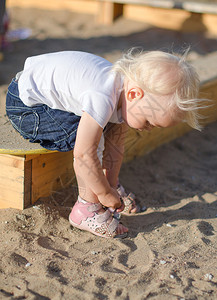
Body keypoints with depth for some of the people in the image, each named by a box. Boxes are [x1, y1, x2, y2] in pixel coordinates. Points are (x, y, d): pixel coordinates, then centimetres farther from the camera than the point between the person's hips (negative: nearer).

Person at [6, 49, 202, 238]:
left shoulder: (126, 87, -7)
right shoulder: (102, 99, -36)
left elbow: (115, 146, 2)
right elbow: (84, 155, -32)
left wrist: (111, 184, 3)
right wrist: (105, 193, -18)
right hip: (25, 106, -9)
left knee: (111, 129, 9)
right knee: (92, 139, -23)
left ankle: (112, 186, 26)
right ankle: (88, 208, -8)